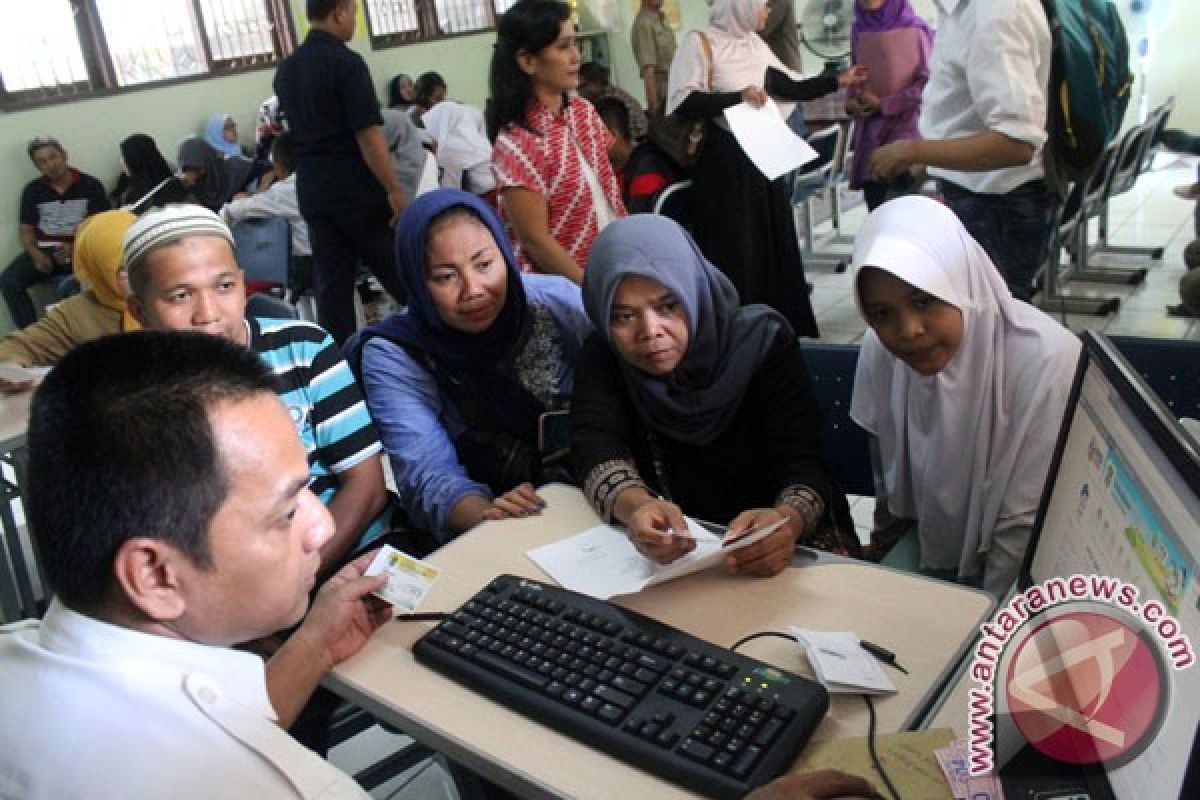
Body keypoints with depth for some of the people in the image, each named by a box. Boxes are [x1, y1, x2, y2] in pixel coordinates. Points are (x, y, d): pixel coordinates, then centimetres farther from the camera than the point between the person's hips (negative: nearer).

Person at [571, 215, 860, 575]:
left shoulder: (763, 340, -12)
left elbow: (801, 463, -20)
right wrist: (635, 506, -46)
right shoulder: (602, 356, -7)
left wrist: (787, 519, -44)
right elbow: (597, 449, -23)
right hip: (670, 551, 2)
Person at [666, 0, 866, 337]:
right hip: (724, 165, -7)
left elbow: (792, 89, 19)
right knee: (735, 254, -4)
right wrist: (738, 96, -21)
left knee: (774, 245, 10)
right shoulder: (700, 43, -7)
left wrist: (838, 80, 19)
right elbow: (683, 102, -18)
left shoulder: (755, 44, 14)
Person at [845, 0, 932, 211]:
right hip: (870, 133, 5)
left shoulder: (914, 29, -5)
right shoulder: (858, 30, 10)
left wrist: (884, 105, -9)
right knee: (876, 210, 4)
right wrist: (851, 102, 1)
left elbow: (927, 82, -6)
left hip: (905, 129, -5)